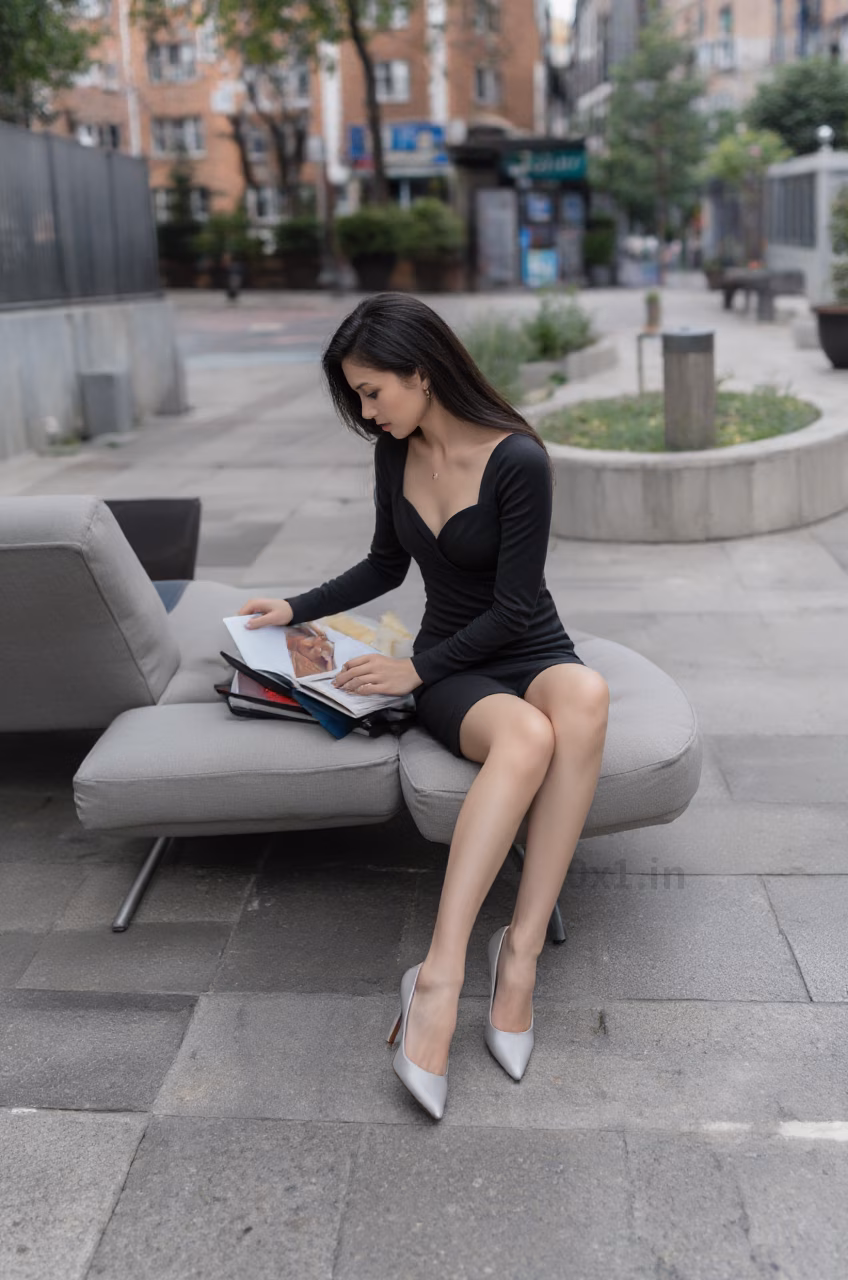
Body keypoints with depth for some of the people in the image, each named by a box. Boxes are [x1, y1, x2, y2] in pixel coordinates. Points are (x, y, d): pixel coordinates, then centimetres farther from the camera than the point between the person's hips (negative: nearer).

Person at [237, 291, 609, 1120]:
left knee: (584, 697, -41)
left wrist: (415, 670, -14)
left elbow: (513, 609, -14)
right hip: (451, 668, 2)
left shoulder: (518, 460, -14)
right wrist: (298, 610, 15)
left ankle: (520, 950, -37)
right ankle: (442, 978, -44)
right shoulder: (394, 453, 4)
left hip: (532, 653, -2)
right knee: (526, 737, -37)